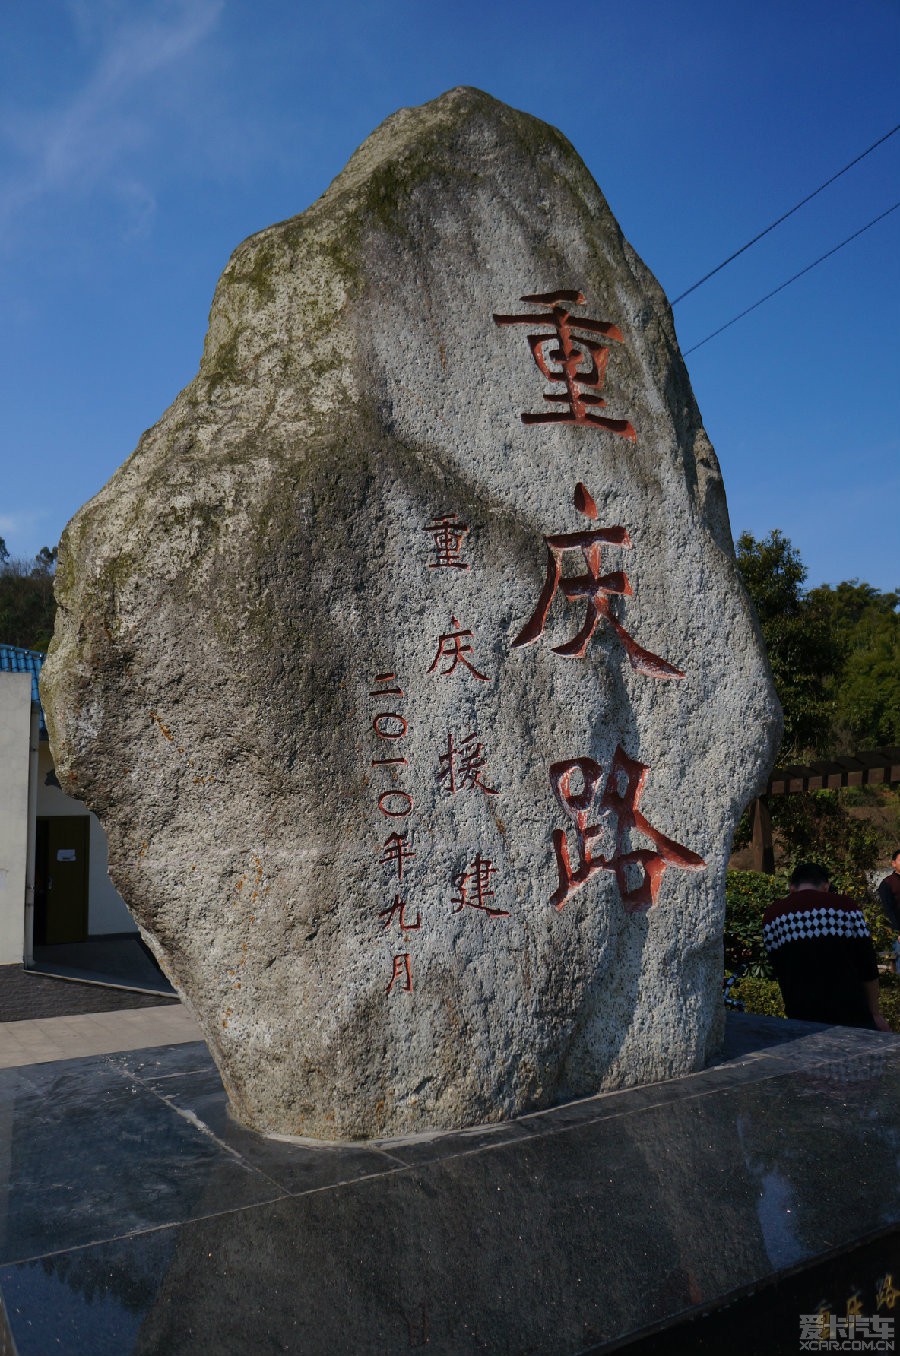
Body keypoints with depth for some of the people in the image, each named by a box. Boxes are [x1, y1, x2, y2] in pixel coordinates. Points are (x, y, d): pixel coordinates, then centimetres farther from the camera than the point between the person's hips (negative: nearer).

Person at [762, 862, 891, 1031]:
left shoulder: (772, 915, 7)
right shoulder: (845, 905, 1)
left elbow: (779, 971, 11)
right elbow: (867, 965, 2)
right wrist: (875, 1014, 11)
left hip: (801, 1017, 2)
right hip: (849, 1011, -2)